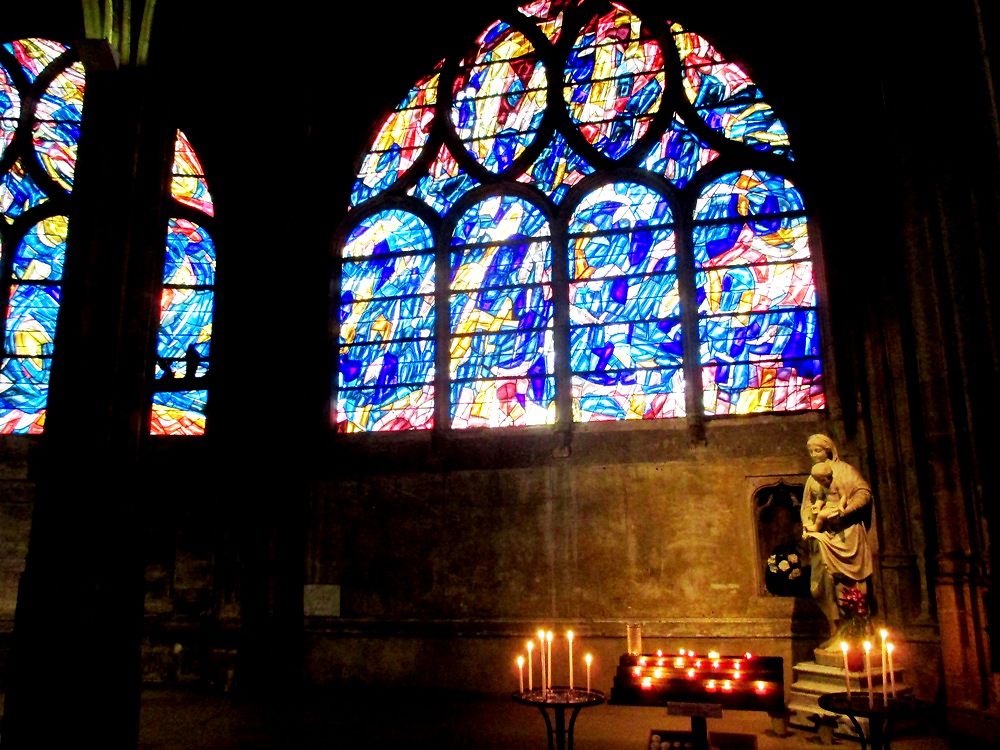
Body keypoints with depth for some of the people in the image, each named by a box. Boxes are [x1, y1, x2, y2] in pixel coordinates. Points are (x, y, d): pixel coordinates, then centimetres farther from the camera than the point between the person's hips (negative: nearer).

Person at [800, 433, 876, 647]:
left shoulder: (844, 470, 3)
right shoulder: (812, 478, 20)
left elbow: (864, 491, -9)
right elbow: (806, 506, 18)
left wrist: (843, 511, -21)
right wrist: (807, 524, 0)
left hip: (846, 531, -5)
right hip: (824, 535, 5)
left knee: (847, 581, -10)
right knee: (827, 581, -2)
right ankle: (836, 631, 1)